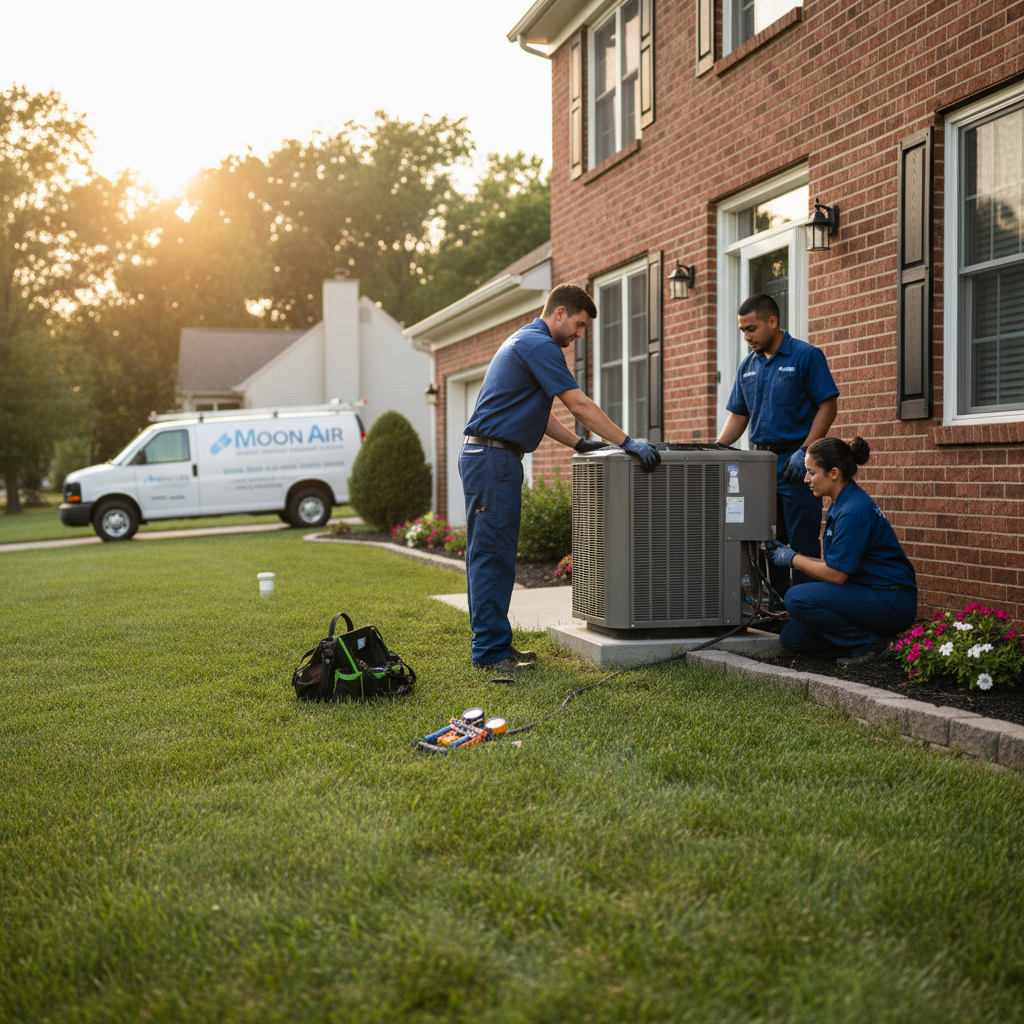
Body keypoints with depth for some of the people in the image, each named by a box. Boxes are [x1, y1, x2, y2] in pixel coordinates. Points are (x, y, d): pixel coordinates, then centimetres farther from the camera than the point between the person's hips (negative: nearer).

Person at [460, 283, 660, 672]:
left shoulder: (524, 342, 22)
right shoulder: (539, 345, -12)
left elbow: (537, 412, 25)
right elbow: (579, 405, -16)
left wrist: (579, 444, 20)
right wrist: (628, 443, -14)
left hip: (485, 459, 11)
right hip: (493, 458, -11)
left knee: (487, 555, 11)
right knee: (493, 556, -8)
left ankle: (490, 643, 17)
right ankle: (491, 650, -4)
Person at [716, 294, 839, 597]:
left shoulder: (806, 356, -5)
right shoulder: (748, 365, 13)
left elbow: (828, 405, -9)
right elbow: (738, 416, 16)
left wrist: (804, 452, -16)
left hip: (796, 464, -6)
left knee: (802, 543, -4)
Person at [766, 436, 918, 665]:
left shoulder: (854, 511, -21)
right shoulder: (839, 506, 10)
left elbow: (836, 574, -20)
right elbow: (834, 564, 13)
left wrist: (791, 557, -7)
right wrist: (790, 554, 8)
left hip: (891, 603, -10)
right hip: (869, 596, 10)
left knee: (798, 598, -24)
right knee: (791, 637, 0)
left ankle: (869, 644, -9)